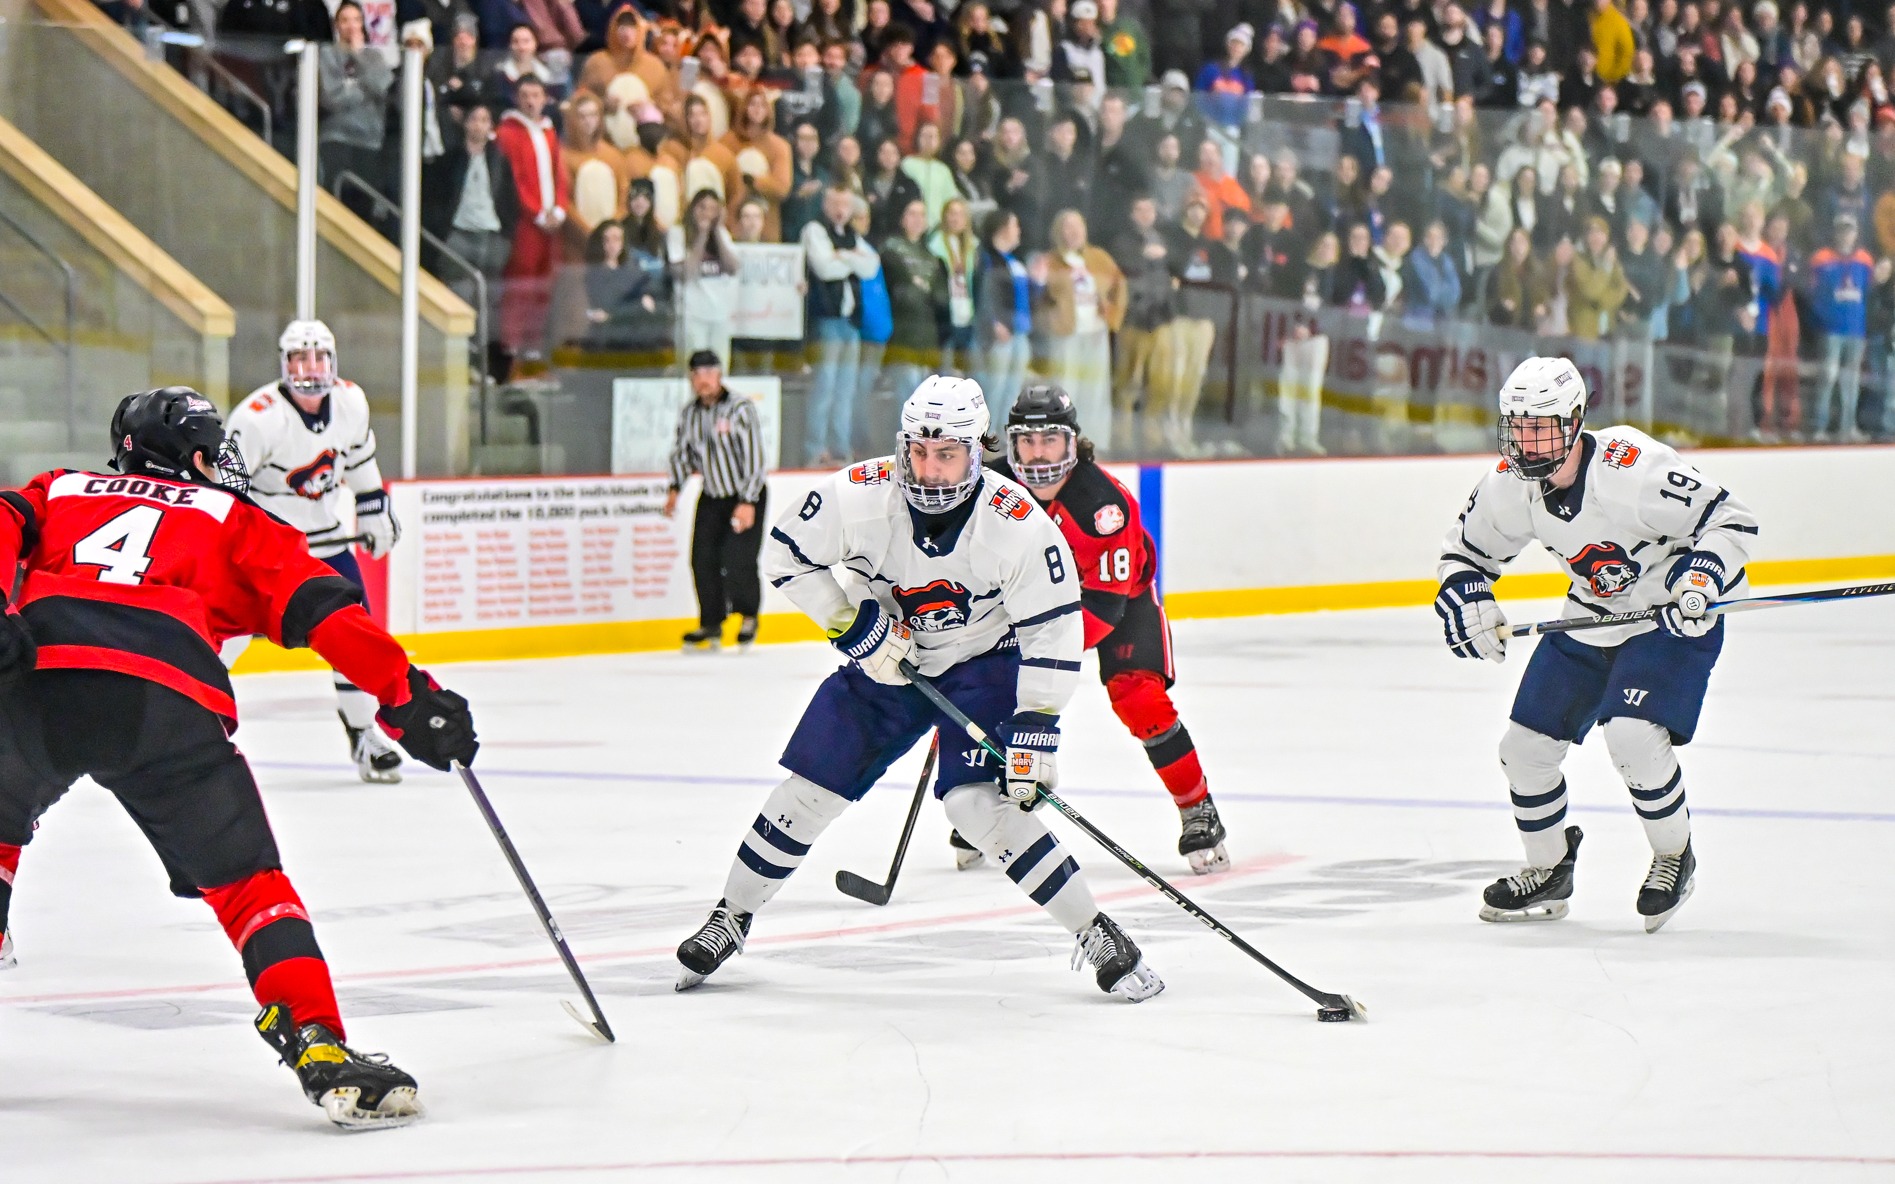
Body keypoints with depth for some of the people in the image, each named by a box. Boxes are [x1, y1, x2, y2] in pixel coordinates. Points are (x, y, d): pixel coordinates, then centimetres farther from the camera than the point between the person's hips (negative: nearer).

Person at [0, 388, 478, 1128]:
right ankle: (319, 1047, -8)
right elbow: (318, 608, 12)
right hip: (165, 705, -2)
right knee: (244, 879, 8)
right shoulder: (235, 520, 27)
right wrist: (408, 698, 7)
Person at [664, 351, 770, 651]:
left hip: (748, 495, -5)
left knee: (738, 559, -16)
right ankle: (711, 625, 10)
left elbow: (754, 457, -21)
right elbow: (682, 452, 15)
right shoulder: (689, 414, 0)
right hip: (712, 497, 5)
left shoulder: (741, 409, -19)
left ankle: (749, 616, 9)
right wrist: (675, 489, 4)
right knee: (703, 559, -4)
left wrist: (748, 502, -26)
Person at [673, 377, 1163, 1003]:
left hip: (984, 662, -3)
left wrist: (1036, 727, -26)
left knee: (978, 803, -22)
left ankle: (1097, 935, -13)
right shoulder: (861, 493, -23)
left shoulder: (1016, 521, -27)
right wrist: (853, 623, -17)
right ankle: (730, 918, 18)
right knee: (809, 788, -2)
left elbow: (1053, 627, -21)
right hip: (886, 661, 3)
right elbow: (785, 553, -9)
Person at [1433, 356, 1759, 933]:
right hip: (1590, 622, 7)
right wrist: (1465, 598, -11)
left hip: (1673, 620, -7)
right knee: (1526, 746, 4)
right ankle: (1549, 872, 28)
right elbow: (1467, 548, 9)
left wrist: (1701, 577, -39)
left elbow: (1730, 519, -24)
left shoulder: (1632, 467, -30)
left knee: (1633, 736, -26)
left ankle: (1675, 858, 0)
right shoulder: (1509, 485, -10)